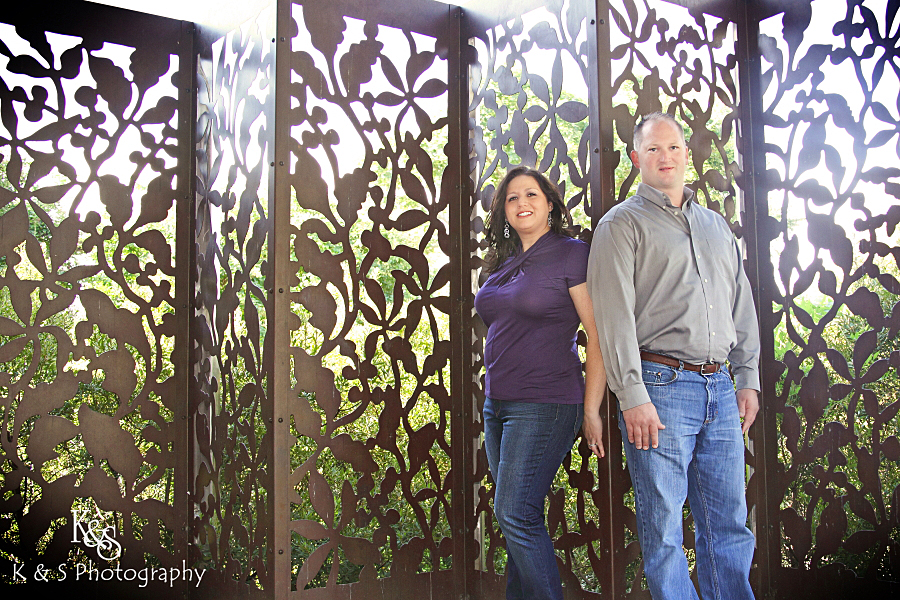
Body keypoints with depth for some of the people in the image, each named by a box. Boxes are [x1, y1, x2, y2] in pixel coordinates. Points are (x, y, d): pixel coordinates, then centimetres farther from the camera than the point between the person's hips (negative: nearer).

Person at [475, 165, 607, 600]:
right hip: (498, 403, 7)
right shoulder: (505, 264, 15)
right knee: (517, 519, 11)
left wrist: (591, 410, -13)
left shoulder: (571, 255, -6)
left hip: (544, 405, -7)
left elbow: (600, 336, -10)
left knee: (515, 515, -11)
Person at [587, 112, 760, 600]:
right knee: (663, 526, 0)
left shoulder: (716, 225, 21)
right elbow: (613, 316, -9)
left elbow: (741, 305, 22)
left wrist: (748, 377, 13)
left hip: (720, 389, 6)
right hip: (661, 385, -5)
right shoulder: (622, 224, 1)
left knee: (730, 522, 9)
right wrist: (633, 396, -16)